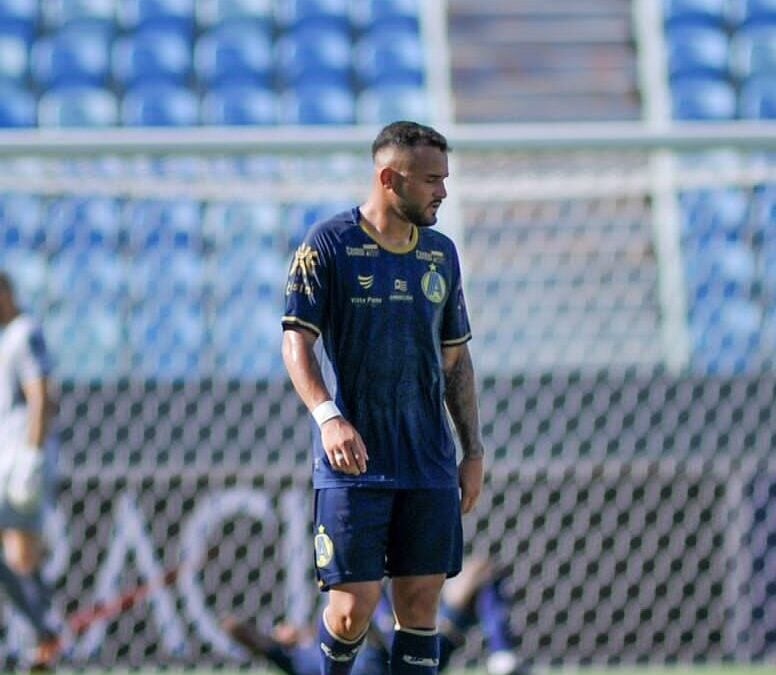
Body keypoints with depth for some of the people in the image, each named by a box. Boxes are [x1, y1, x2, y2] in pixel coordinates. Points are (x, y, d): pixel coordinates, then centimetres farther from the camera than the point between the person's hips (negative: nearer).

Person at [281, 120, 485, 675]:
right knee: (354, 606, -8)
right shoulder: (328, 245, -4)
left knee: (421, 604, 2)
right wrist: (328, 416, -27)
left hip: (430, 464, 5)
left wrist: (474, 451, 12)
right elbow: (297, 343, -10)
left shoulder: (442, 255, 13)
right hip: (354, 464, -5)